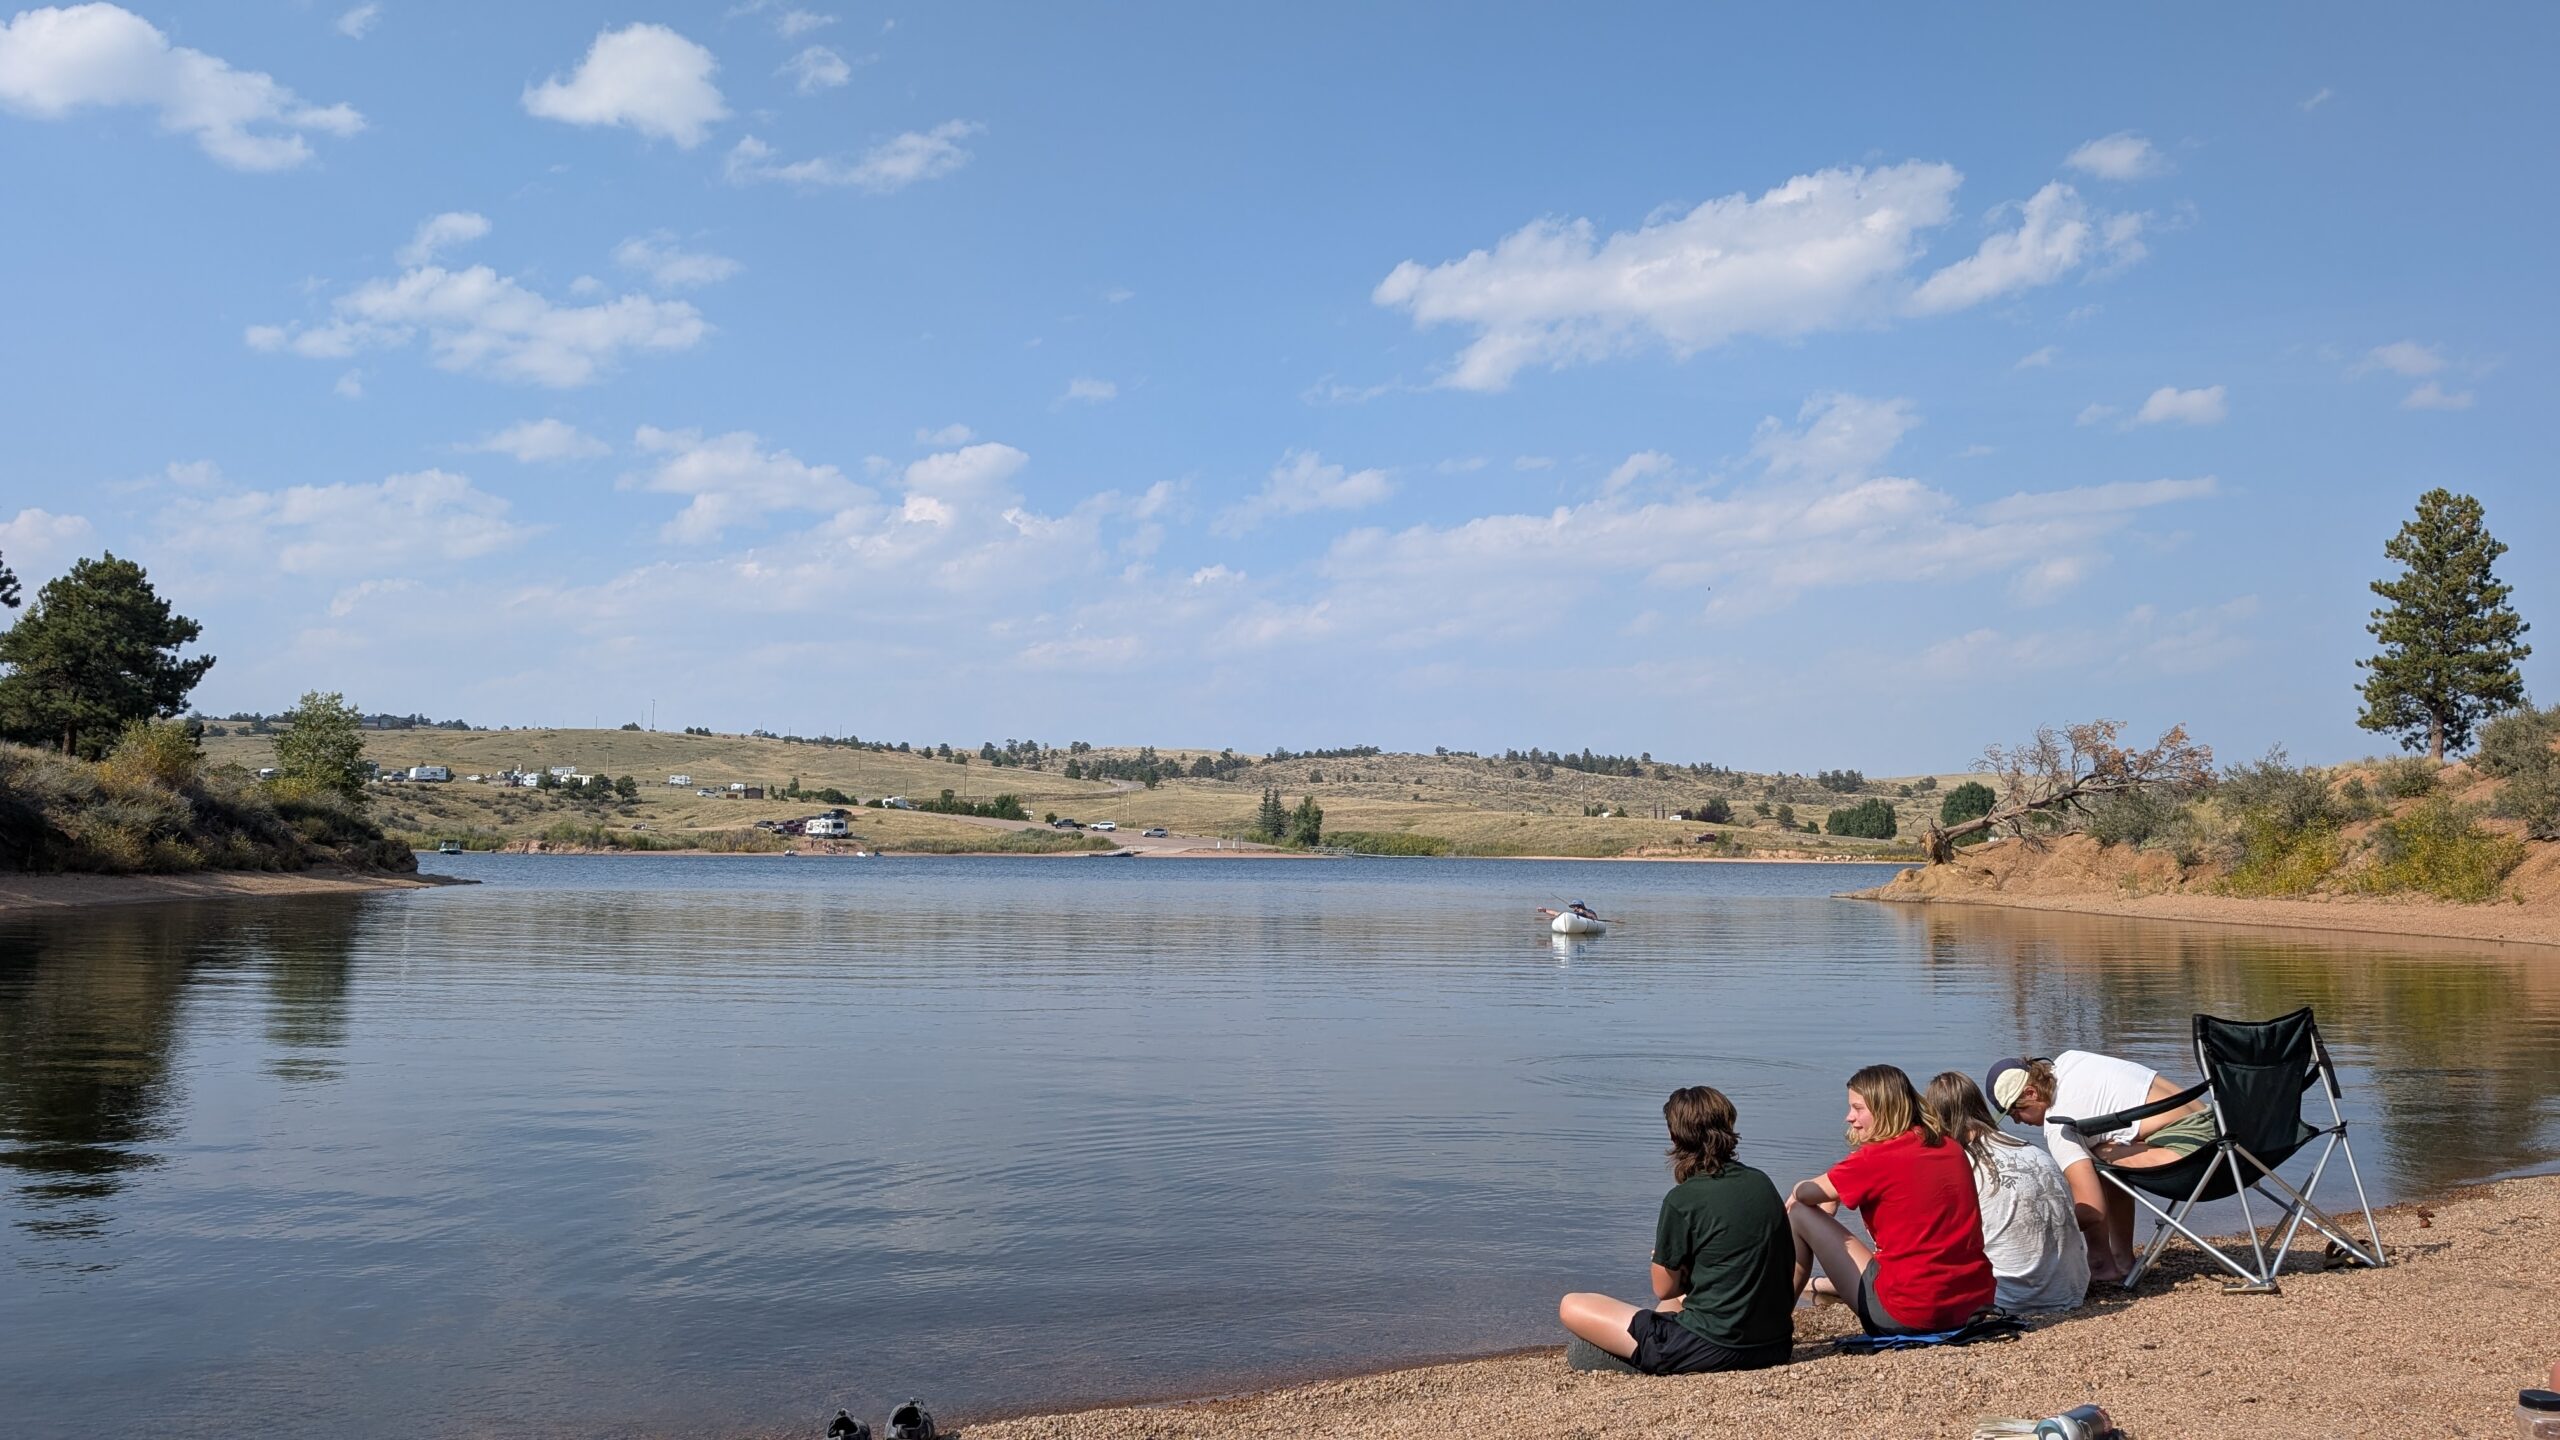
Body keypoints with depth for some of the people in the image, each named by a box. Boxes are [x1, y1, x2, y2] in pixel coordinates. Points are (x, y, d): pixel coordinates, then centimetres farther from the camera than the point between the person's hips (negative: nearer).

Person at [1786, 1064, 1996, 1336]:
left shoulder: (1877, 1157, -12)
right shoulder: (1951, 1148, 8)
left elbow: (1805, 1193, -1)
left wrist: (1796, 1195, 23)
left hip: (1909, 1315, -7)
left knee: (1799, 1214, 5)